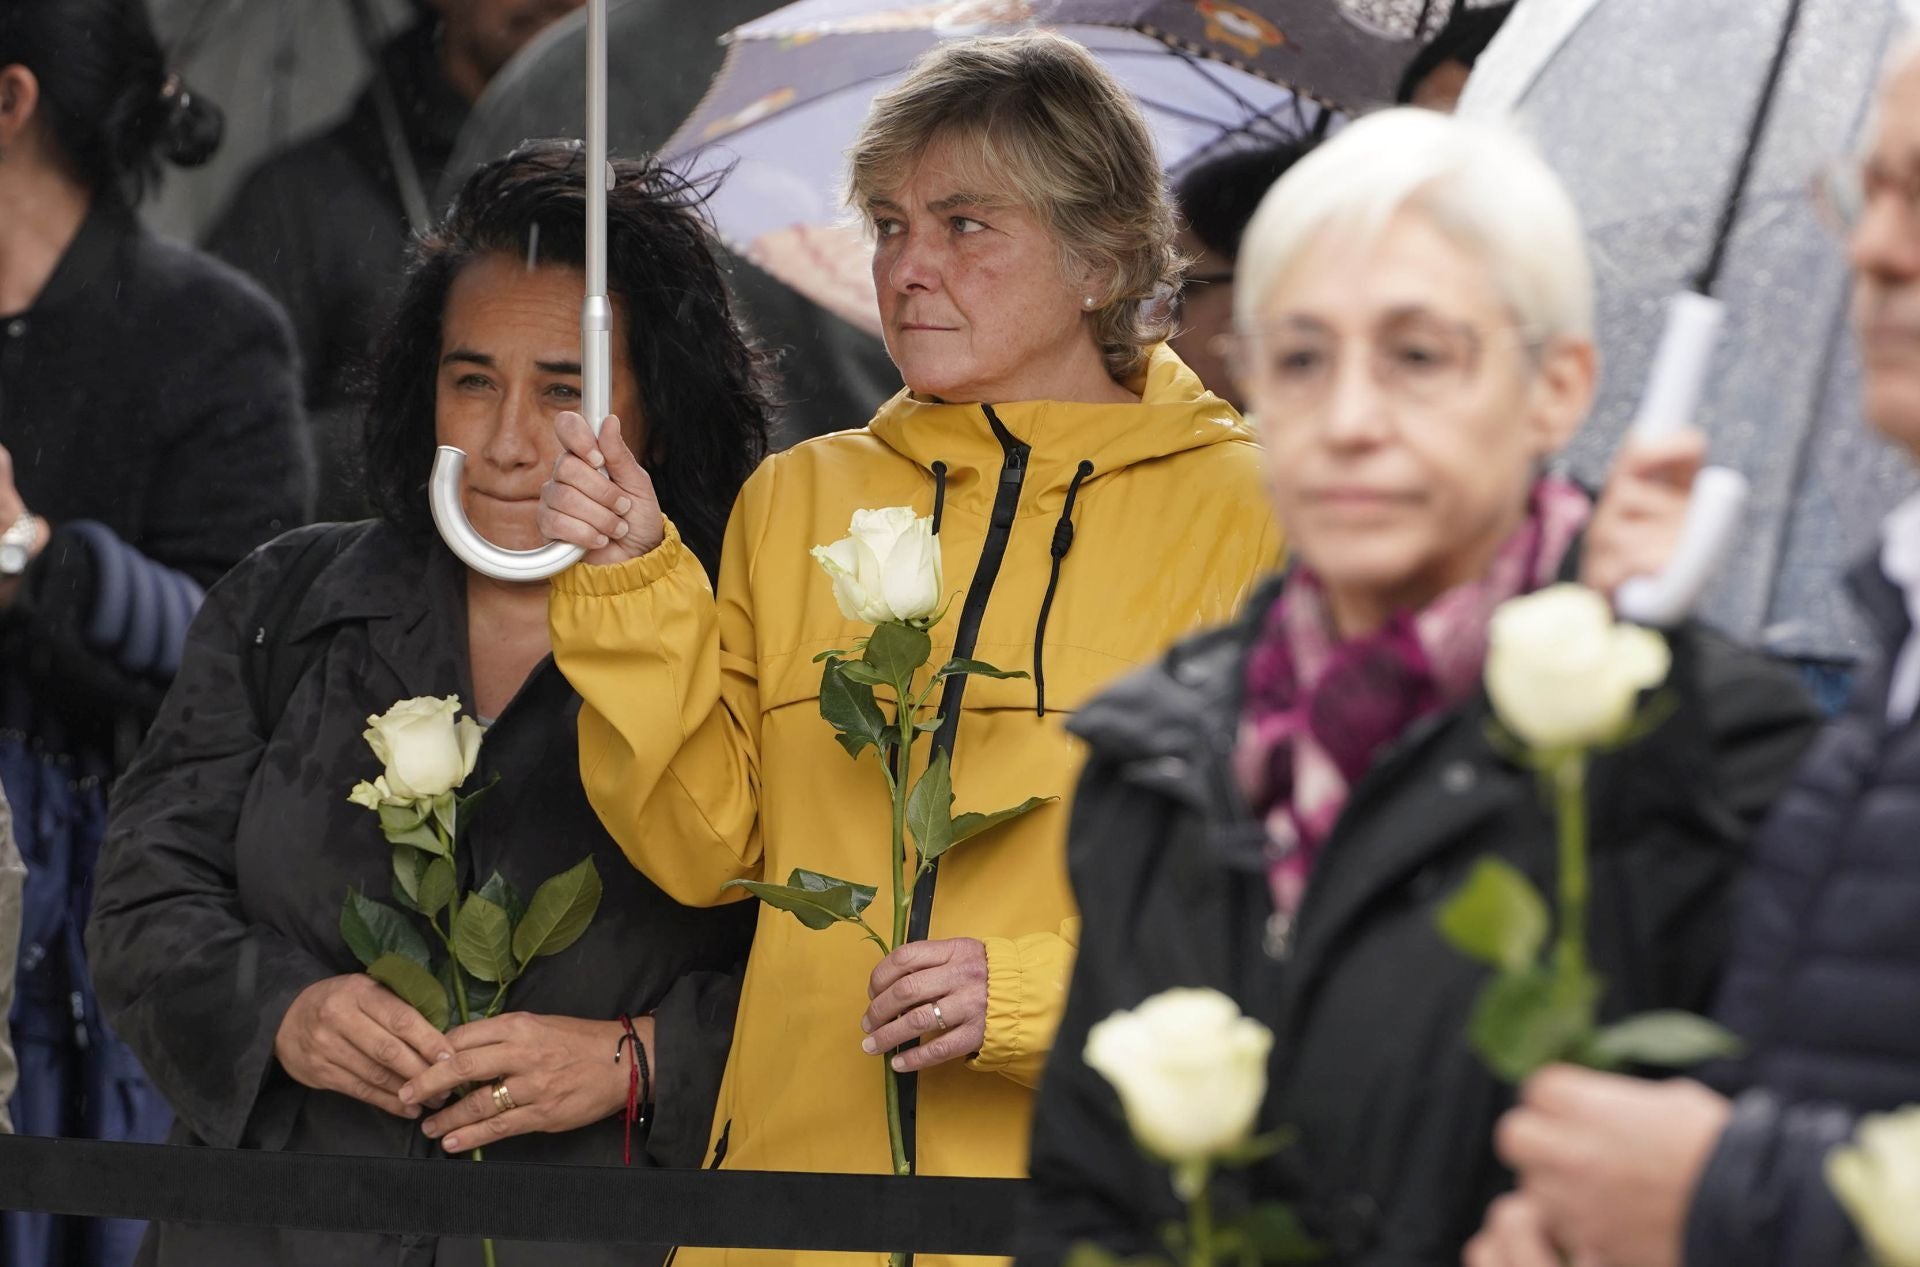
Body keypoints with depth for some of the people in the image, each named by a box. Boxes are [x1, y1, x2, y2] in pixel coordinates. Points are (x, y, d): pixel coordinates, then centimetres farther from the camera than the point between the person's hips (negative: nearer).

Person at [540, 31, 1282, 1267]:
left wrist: (1039, 993, -17)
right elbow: (707, 849, 7)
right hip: (802, 1166, 3)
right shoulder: (798, 500, 11)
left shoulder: (1243, 516, -1)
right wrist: (635, 589, -3)